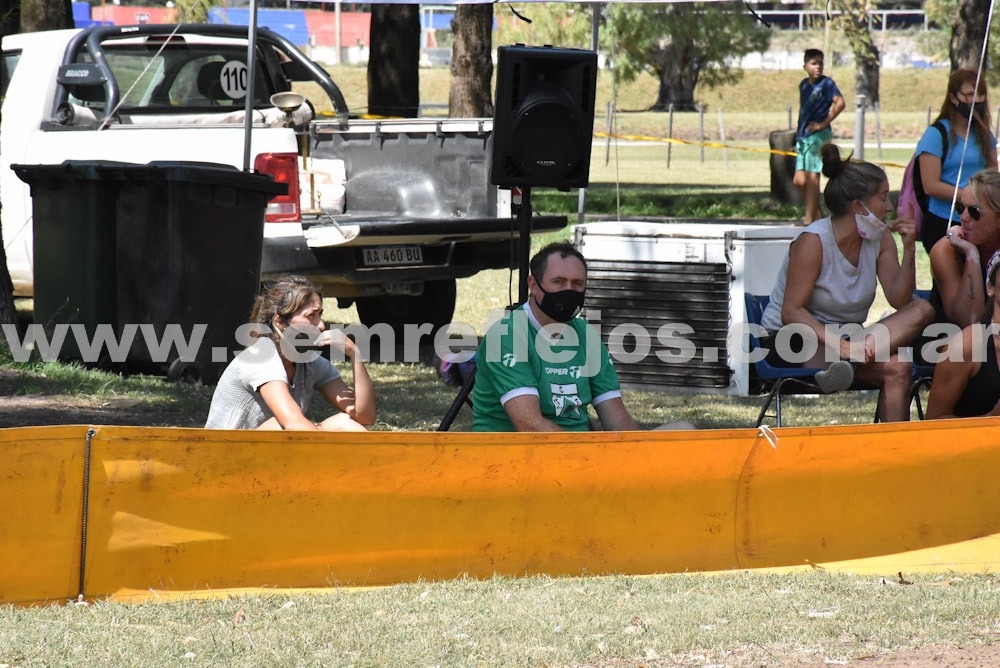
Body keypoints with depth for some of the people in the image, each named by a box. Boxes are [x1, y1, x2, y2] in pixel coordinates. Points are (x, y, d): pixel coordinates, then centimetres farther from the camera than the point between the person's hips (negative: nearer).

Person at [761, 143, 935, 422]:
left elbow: (899, 300, -8)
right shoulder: (814, 241, -18)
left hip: (846, 335, 7)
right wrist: (838, 344, -35)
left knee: (921, 310, -22)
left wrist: (909, 250, -20)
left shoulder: (880, 239, 0)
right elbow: (791, 312, -22)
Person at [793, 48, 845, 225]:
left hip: (818, 136, -7)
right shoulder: (803, 84, 14)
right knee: (799, 180, 4)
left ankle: (810, 220, -4)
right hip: (803, 136, 7)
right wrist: (799, 132, 15)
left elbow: (840, 103, -18)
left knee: (812, 177, -6)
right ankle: (818, 215, 15)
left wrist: (824, 123, -15)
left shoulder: (826, 83, -6)